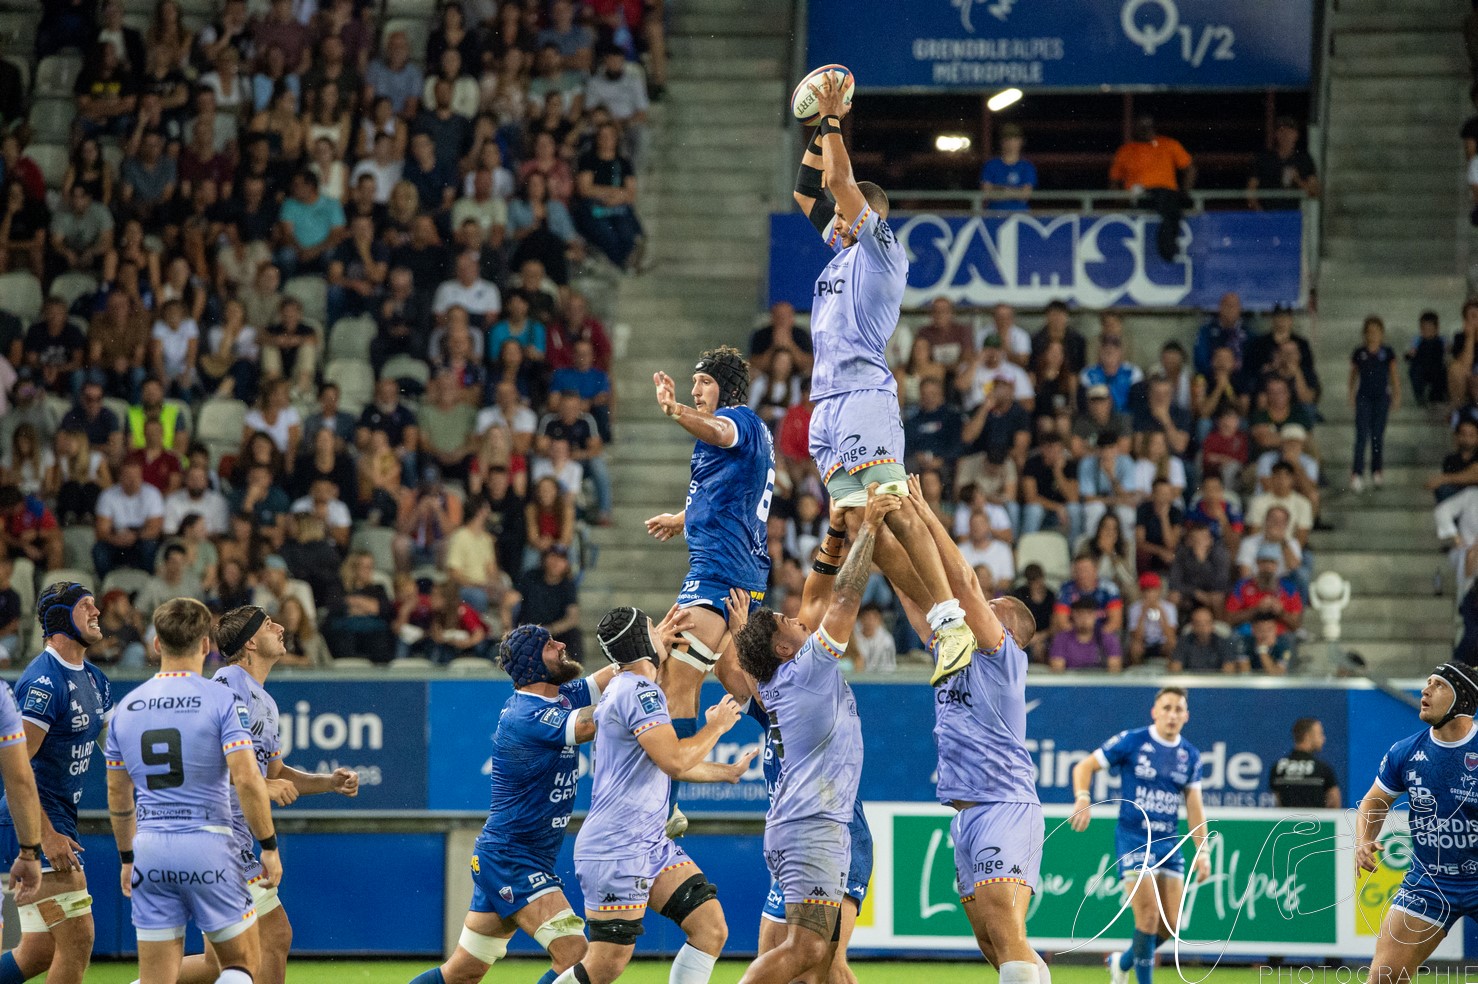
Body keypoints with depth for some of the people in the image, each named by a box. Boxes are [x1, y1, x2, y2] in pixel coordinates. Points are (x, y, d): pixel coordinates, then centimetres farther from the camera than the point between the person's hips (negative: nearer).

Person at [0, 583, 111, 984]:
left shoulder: (93, 680, 14)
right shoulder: (45, 681, -16)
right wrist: (45, 836, -24)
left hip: (59, 820, 10)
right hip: (37, 824, -10)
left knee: (40, 951, 10)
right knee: (77, 939, -12)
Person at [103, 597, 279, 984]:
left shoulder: (127, 707, 9)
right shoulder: (221, 700, -6)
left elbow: (118, 795, 16)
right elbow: (246, 779, -14)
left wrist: (127, 858, 27)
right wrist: (269, 847, -6)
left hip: (150, 850, 4)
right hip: (207, 844, -4)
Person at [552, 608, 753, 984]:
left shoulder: (630, 689, 18)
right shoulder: (639, 691, -15)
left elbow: (668, 764, 32)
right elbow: (674, 760, -23)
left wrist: (728, 772, 40)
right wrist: (716, 726, -7)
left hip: (651, 844, 10)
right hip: (615, 850, -10)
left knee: (711, 930, 0)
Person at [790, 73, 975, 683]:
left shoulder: (881, 247, 4)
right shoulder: (843, 252, 25)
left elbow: (840, 181, -4)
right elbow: (807, 188, 33)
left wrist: (833, 122, 6)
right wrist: (822, 128, 25)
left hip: (864, 393, -9)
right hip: (827, 405, 9)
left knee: (892, 508, -22)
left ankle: (952, 620, -29)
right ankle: (937, 622, -4)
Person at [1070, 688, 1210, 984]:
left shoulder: (1190, 756, 7)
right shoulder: (1131, 741, -5)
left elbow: (1194, 807, 9)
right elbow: (1084, 766, 0)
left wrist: (1202, 851, 2)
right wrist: (1083, 799, -18)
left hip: (1169, 842, 5)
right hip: (1133, 839, -5)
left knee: (1171, 924, 2)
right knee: (1148, 915, -15)